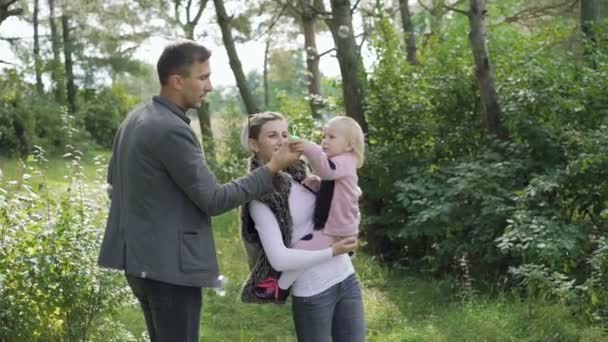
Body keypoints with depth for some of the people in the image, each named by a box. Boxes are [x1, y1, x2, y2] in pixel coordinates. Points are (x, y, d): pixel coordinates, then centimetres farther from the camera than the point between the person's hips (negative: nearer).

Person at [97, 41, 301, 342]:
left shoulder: (136, 118, 9)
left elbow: (113, 177, 21)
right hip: (168, 263, -10)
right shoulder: (172, 130, -22)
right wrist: (271, 169, -13)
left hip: (140, 256, 10)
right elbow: (213, 200, -19)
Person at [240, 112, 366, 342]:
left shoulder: (299, 174, 6)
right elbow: (279, 258, -18)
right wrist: (332, 251, -18)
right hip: (312, 292, -6)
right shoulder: (260, 196, -11)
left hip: (346, 278, 6)